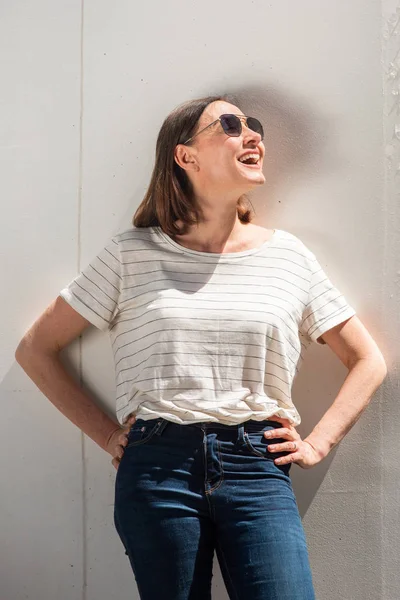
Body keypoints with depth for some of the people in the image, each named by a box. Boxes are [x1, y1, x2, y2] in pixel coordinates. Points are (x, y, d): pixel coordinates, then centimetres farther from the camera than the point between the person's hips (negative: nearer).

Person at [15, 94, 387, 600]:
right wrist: (106, 435, 4)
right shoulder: (132, 253, 4)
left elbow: (368, 361, 15)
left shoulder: (288, 255, 8)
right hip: (158, 466, -1)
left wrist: (317, 444, 5)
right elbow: (35, 350, 9)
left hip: (258, 467, 1)